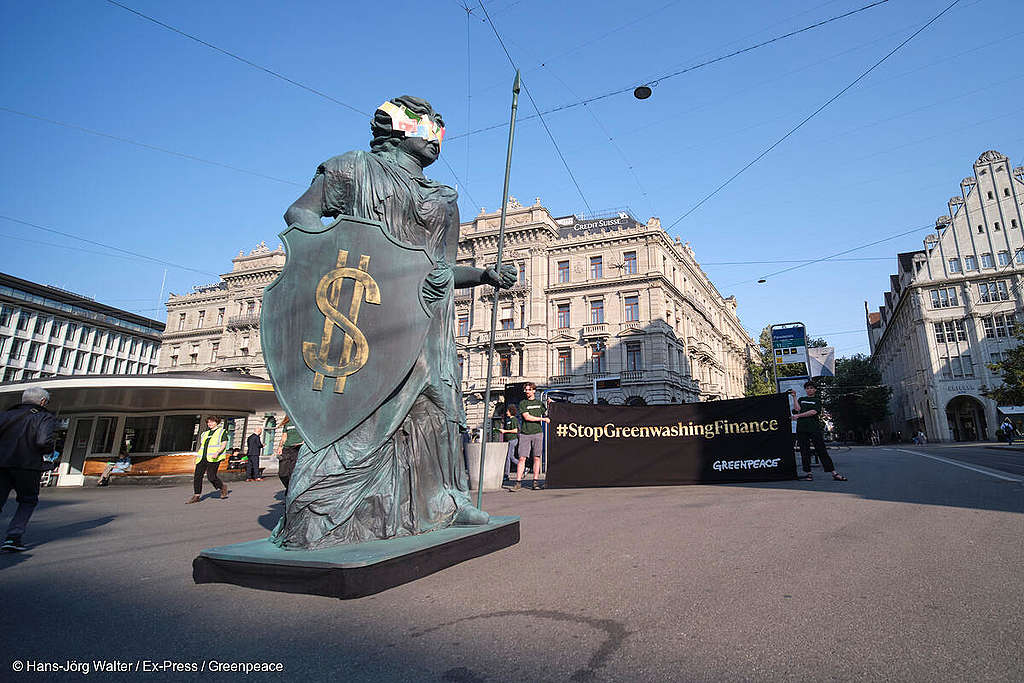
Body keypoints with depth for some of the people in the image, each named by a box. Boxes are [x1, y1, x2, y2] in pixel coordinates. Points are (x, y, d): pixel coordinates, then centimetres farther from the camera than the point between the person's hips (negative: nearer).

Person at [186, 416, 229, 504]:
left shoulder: (222, 432, 7)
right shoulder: (204, 434, 23)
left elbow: (224, 445, -2)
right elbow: (201, 446, 27)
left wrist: (217, 452, -18)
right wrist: (197, 455, 16)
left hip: (213, 458, -6)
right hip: (202, 457, 6)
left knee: (211, 476, -14)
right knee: (197, 476, -3)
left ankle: (223, 487, 11)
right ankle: (196, 496, 5)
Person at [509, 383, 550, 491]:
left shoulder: (540, 403, 15)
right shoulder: (522, 403, 6)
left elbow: (546, 415, 21)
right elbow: (527, 417, -5)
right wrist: (542, 419, -6)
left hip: (537, 433, 2)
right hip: (525, 433, -1)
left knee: (537, 458, 0)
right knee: (522, 458, -4)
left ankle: (535, 482, 5)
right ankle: (518, 482, -1)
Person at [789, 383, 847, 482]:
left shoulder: (817, 400, 12)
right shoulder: (801, 399, 19)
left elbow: (813, 412, -4)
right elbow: (797, 408, 2)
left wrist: (798, 415, -5)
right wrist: (794, 396, 2)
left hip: (814, 427, -2)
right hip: (801, 428, 2)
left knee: (821, 450, -4)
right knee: (804, 451, 2)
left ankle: (833, 473, 0)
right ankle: (807, 473, 8)